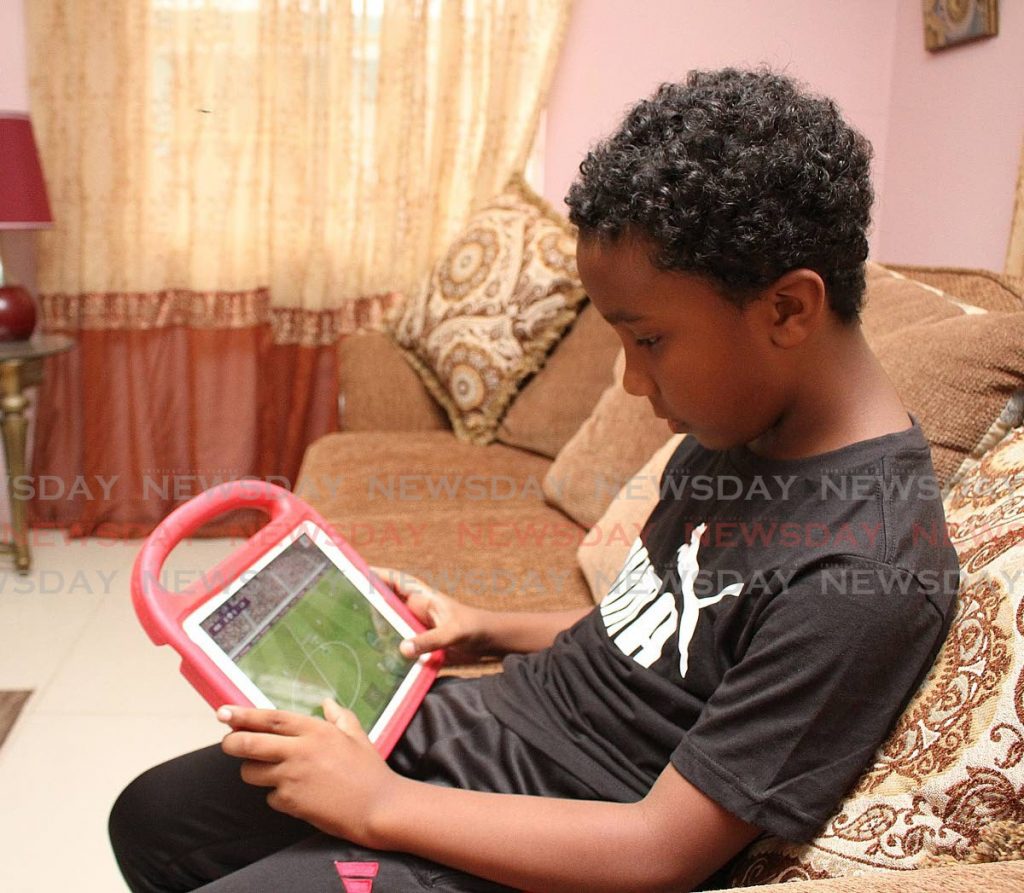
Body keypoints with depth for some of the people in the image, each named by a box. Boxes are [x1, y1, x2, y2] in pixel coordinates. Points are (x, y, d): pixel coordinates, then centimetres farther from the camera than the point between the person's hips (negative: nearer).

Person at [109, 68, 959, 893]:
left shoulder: (868, 572, -28)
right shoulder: (736, 431, 0)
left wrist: (380, 804, -20)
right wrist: (489, 629, 4)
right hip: (484, 714, 8)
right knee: (148, 817, 16)